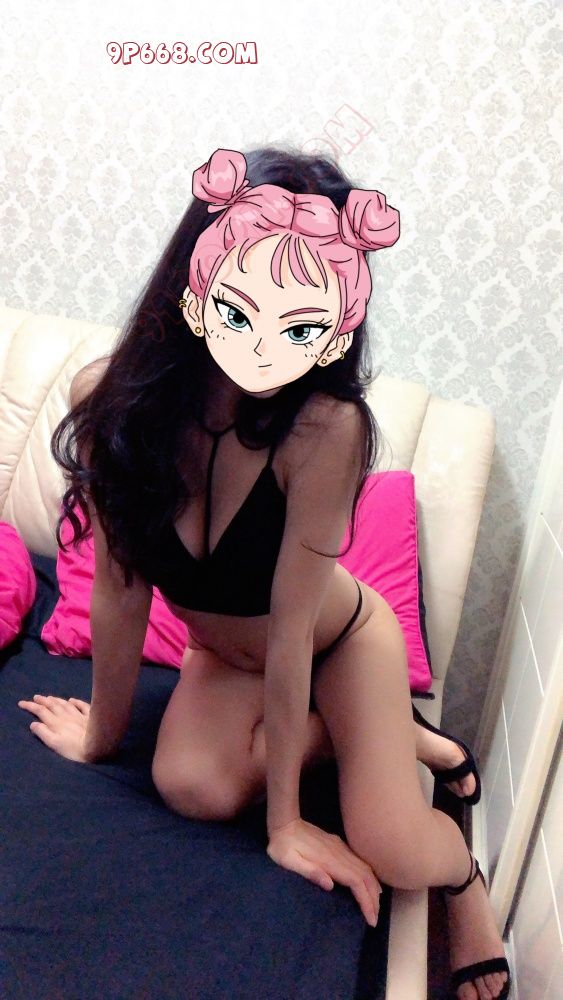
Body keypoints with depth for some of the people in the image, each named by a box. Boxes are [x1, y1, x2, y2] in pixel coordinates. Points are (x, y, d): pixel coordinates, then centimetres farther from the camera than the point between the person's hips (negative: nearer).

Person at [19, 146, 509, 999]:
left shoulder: (326, 429, -36)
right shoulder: (111, 399, -25)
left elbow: (292, 630, -29)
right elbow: (119, 589, -16)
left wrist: (285, 819, -18)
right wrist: (103, 732, -4)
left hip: (341, 640, -3)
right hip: (225, 651, 4)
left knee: (398, 859, -15)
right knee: (192, 788, -21)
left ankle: (465, 879, 26)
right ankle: (400, 739, 8)